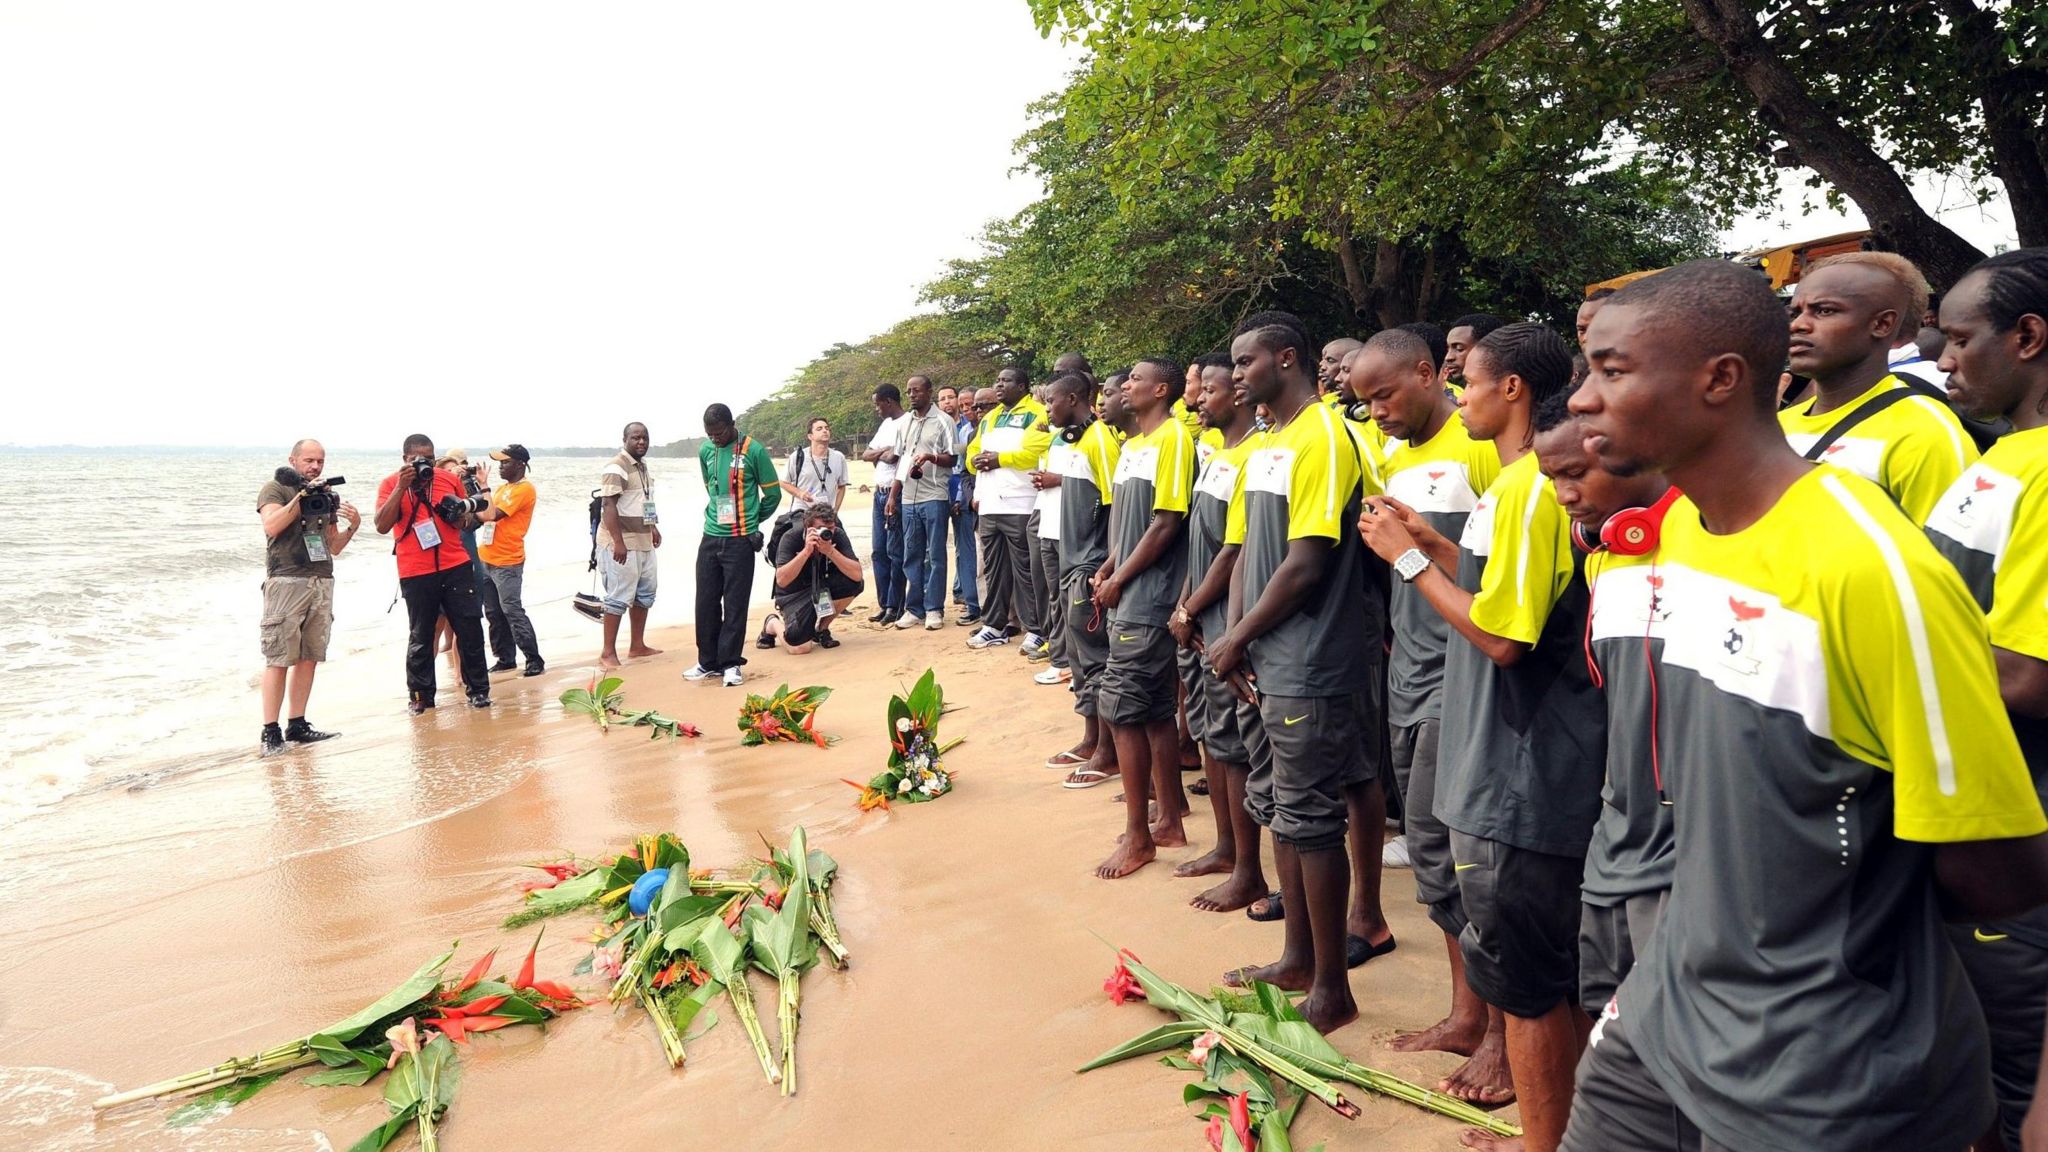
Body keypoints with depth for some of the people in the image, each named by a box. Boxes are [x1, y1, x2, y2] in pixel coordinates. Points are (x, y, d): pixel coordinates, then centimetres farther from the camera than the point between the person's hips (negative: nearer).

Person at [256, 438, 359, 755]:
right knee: (279, 659, -7)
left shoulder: (328, 495, 18)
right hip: (286, 582, -5)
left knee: (309, 657, 5)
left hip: (322, 583, 5)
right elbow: (272, 526, -15)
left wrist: (353, 525, 2)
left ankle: (297, 725, 11)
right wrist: (302, 497, -15)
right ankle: (270, 731, -5)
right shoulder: (275, 489, 3)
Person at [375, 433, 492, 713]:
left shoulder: (450, 479, 6)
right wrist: (401, 487, -19)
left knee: (470, 629, 3)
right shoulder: (391, 484, 0)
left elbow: (466, 519, 20)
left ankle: (478, 689, 13)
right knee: (420, 637, 8)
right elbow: (382, 526, -13)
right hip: (416, 574, -2)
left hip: (456, 567, 2)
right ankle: (420, 695, 18)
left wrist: (463, 514, -5)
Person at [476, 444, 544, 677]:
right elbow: (484, 514, 18)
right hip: (486, 560, 9)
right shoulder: (502, 488, 17)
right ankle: (505, 659, 19)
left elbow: (494, 514, -18)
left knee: (512, 611, -10)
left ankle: (534, 660, -5)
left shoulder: (525, 489, -11)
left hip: (507, 563, -9)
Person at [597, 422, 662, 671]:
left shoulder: (642, 466, 14)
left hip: (643, 542, 10)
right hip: (621, 543, -10)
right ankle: (608, 653, -3)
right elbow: (608, 506, -21)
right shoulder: (616, 468, -14)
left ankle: (638, 646, 25)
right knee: (619, 597, -8)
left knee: (644, 594, 15)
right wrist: (618, 542, -26)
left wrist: (653, 527, 23)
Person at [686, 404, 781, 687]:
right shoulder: (706, 451, 7)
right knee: (706, 602, 8)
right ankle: (708, 662, 19)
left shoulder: (753, 451, -8)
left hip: (740, 541, -5)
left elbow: (773, 494, 1)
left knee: (735, 604, -1)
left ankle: (730, 663, 8)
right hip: (710, 538, 5)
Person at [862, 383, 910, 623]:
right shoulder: (885, 424, 20)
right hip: (880, 493, 9)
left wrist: (878, 455, -2)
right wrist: (884, 451, -1)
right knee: (878, 550, 9)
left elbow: (895, 456, -20)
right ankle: (885, 604, 14)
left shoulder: (906, 422, -10)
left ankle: (895, 606, -1)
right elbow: (865, 455, 18)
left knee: (895, 552, -6)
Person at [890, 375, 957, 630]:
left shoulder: (942, 421, -2)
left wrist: (930, 457, -22)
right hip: (908, 499, 5)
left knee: (935, 556, 0)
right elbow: (900, 462, 17)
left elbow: (952, 459, -4)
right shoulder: (905, 423, 14)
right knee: (911, 556, 8)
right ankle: (913, 608, 14)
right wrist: (893, 496, 12)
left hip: (934, 498, -5)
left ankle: (934, 609, 5)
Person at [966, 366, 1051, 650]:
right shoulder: (989, 419, 23)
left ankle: (1035, 629, 0)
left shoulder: (1036, 414, -2)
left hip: (1020, 506, -7)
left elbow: (1035, 452, -16)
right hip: (990, 506, 7)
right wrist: (976, 460, -1)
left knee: (1025, 570, -5)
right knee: (993, 569, 11)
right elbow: (972, 454, 22)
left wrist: (999, 459, -11)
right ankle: (994, 626, 19)